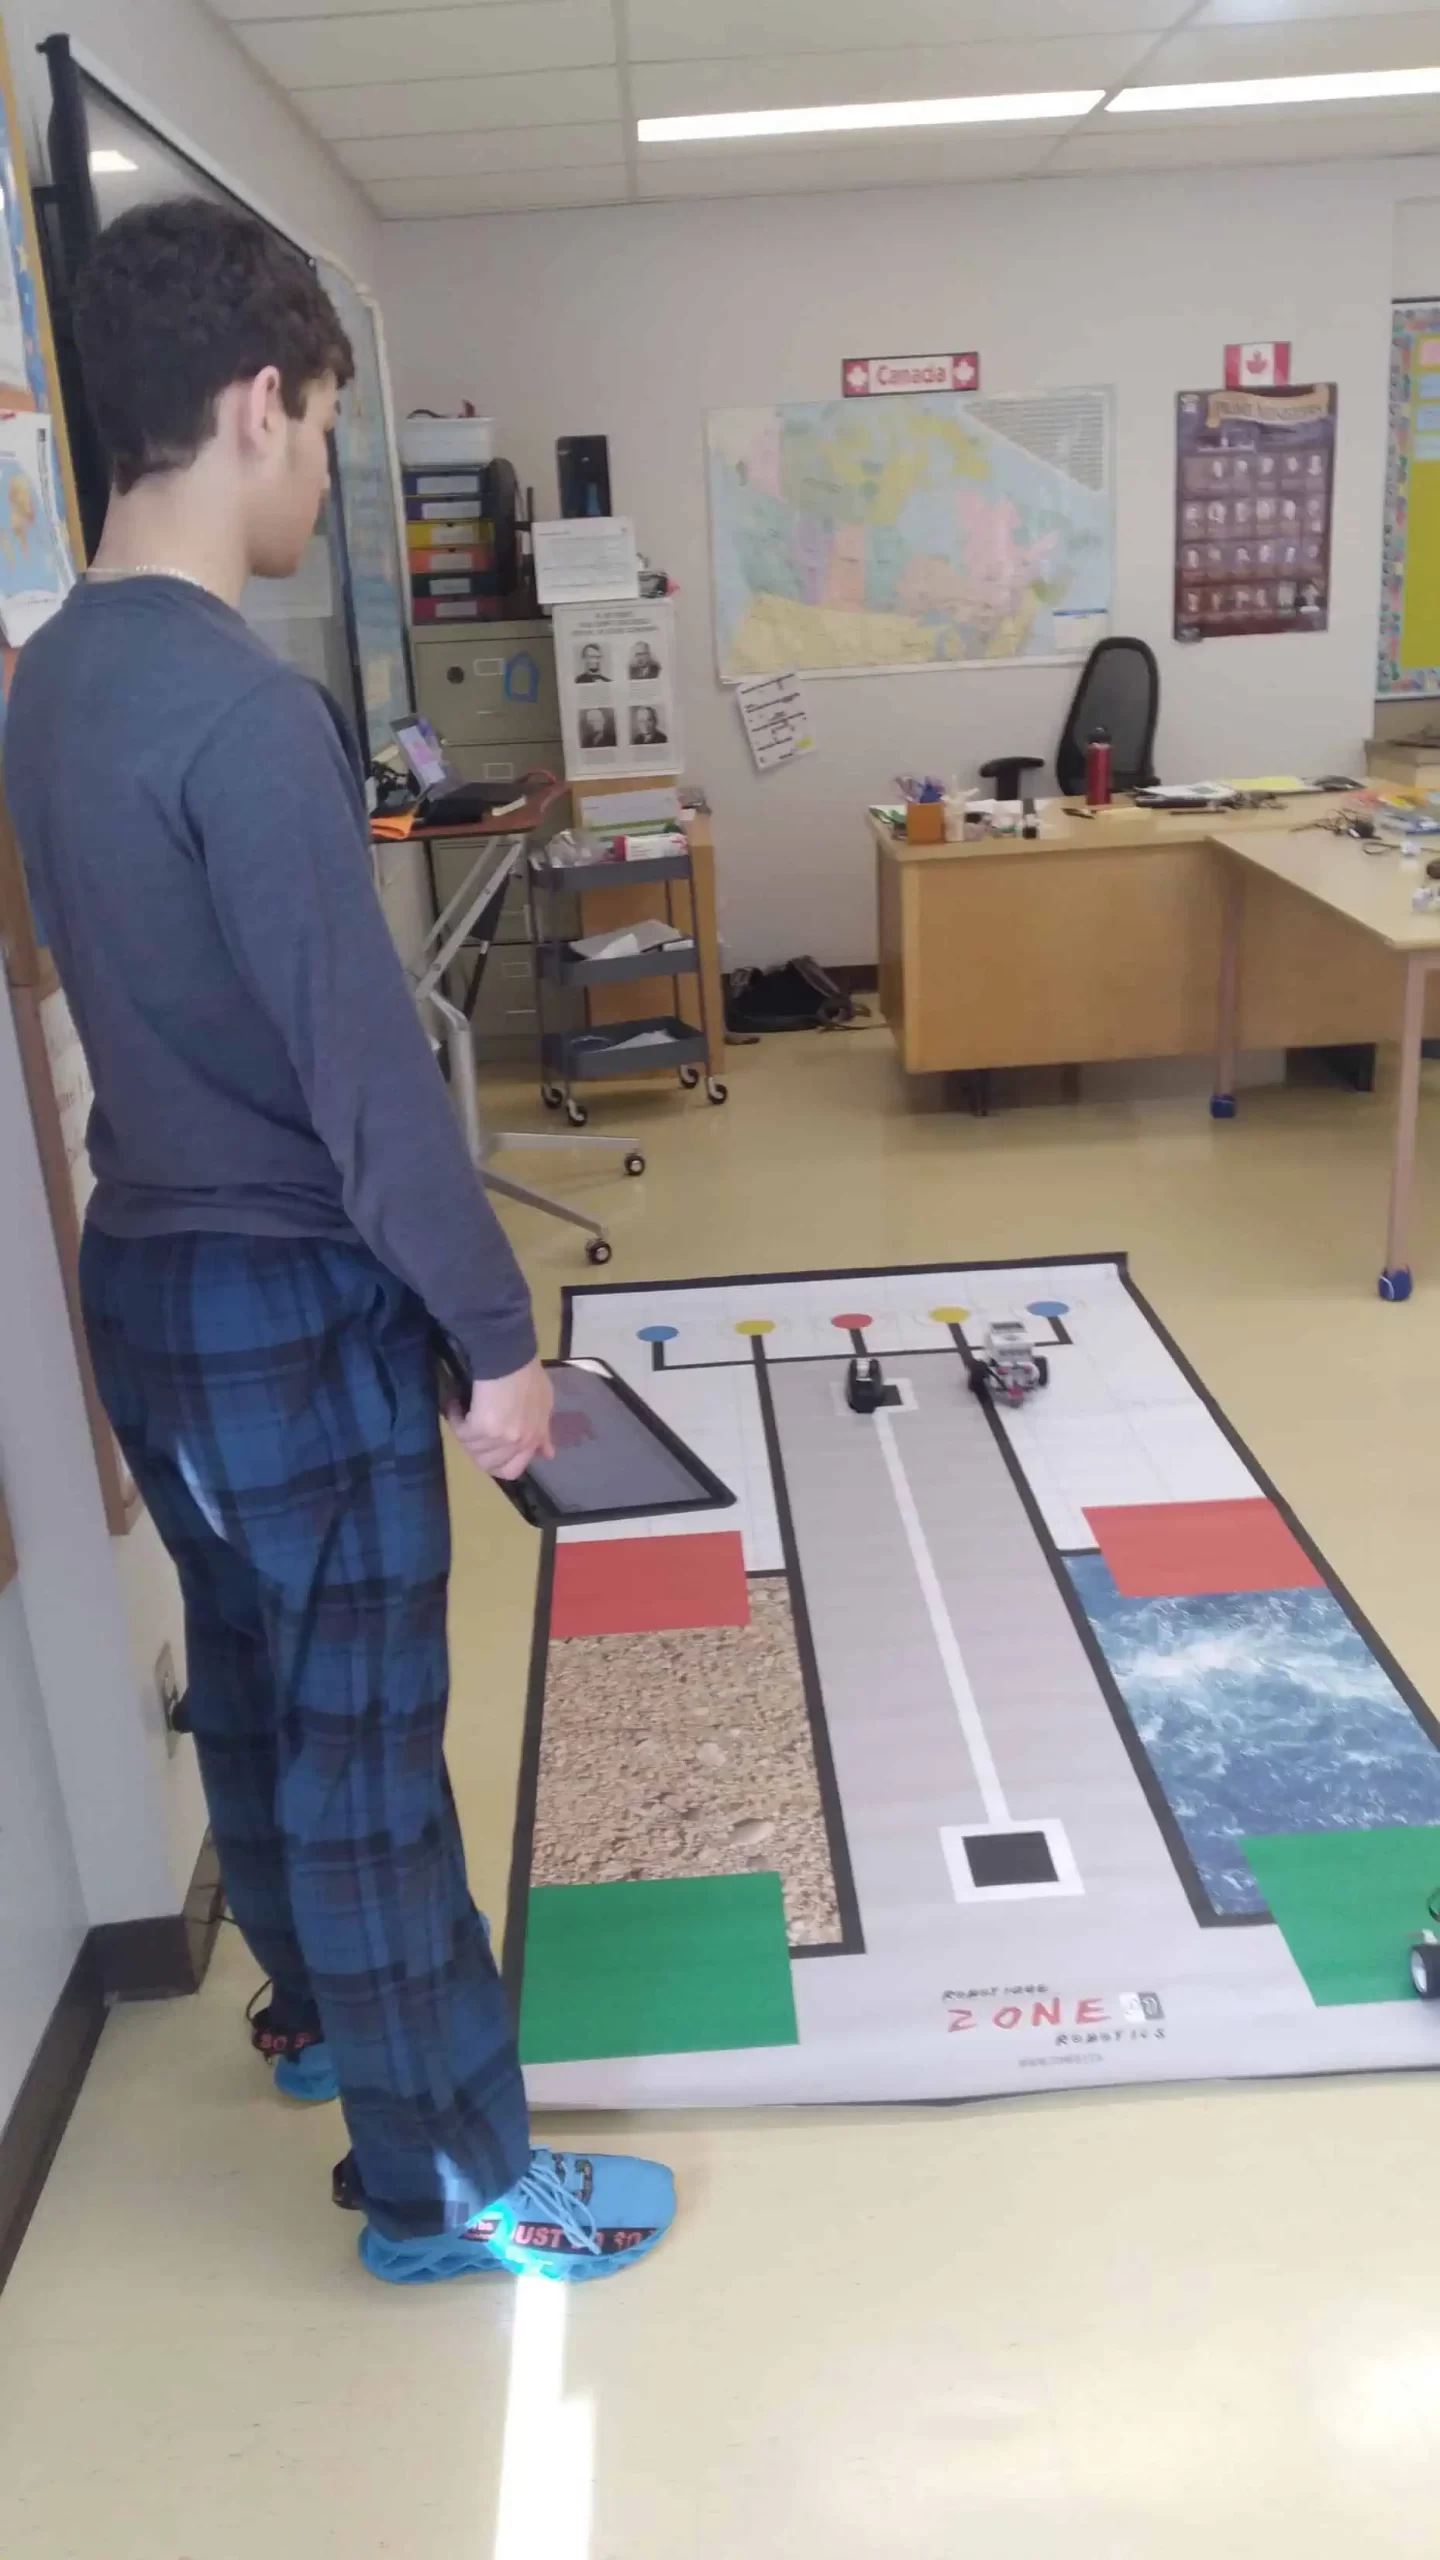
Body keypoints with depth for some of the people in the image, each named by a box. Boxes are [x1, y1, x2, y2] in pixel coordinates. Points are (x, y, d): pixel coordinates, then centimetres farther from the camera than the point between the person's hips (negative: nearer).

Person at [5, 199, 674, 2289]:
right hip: (290, 1303, -9)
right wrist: (494, 1330, -14)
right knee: (364, 1740, 3)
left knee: (251, 1681, 23)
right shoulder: (245, 708, -22)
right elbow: (361, 1060, -23)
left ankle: (319, 2009, 45)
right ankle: (446, 2177, 21)